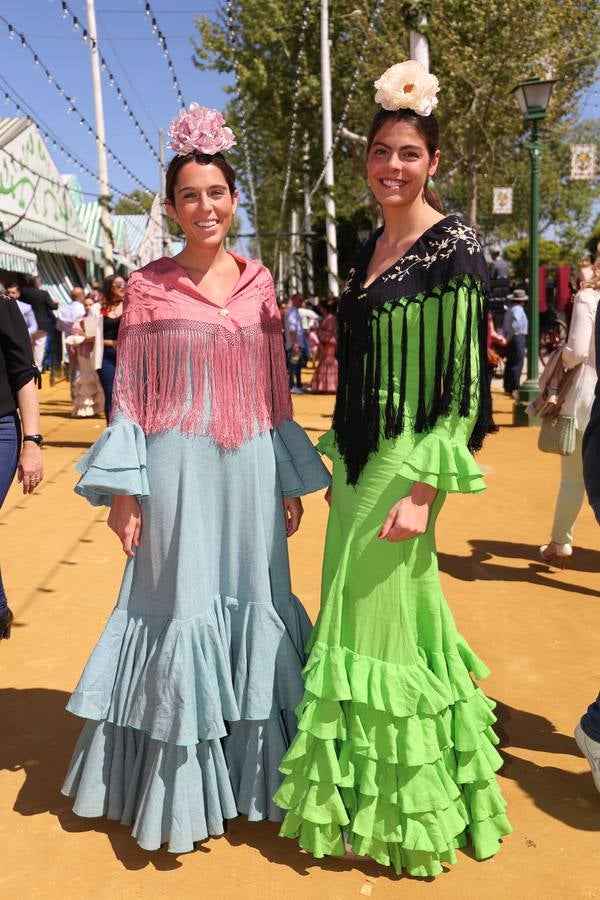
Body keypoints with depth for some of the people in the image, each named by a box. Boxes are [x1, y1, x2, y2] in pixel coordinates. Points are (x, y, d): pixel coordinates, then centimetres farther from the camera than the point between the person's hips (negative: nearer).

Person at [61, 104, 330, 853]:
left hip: (250, 469, 3)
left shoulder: (258, 281, 8)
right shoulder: (148, 286, 0)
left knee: (252, 602, 10)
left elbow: (277, 388, 9)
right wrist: (123, 490, -7)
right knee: (182, 608, 4)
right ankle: (179, 783, 24)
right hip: (180, 471, -3)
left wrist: (291, 480, 8)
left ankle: (250, 767, 31)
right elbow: (130, 394, -2)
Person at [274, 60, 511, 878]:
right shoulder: (372, 247, 12)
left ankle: (398, 809, 26)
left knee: (379, 622, 2)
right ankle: (363, 792, 37)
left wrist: (423, 490, -20)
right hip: (359, 457, 8)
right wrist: (339, 464, 16)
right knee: (362, 618, 16)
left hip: (405, 465, -8)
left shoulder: (453, 248, -11)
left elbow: (461, 380, -16)